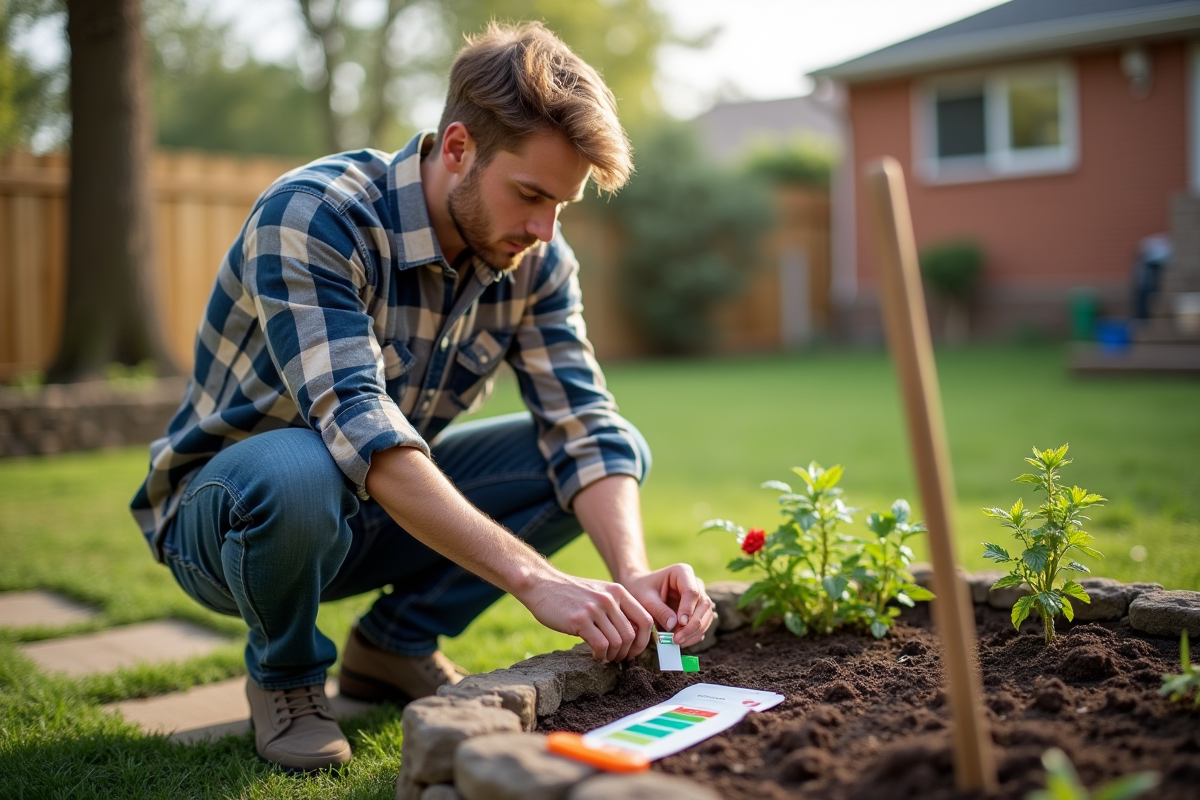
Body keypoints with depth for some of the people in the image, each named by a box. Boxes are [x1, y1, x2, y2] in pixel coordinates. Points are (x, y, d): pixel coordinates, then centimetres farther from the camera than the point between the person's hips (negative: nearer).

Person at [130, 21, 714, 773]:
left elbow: (584, 425, -15)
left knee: (620, 447, -8)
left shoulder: (537, 261, -10)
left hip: (389, 504, 6)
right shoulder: (313, 216, -29)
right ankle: (284, 675, -7)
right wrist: (534, 578, -46)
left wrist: (635, 577, -33)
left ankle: (397, 642, 3)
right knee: (295, 472, -41)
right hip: (227, 511, -5)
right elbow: (357, 429, -40)